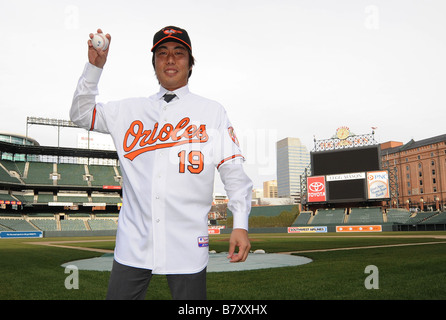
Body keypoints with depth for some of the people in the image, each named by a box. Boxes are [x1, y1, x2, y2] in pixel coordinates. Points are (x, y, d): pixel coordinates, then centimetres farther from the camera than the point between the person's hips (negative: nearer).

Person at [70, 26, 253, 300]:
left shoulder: (213, 112, 6)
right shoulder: (130, 110, 12)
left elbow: (233, 171, 2)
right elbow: (81, 114, 16)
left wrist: (241, 225, -8)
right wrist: (95, 66, 3)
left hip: (188, 245, -2)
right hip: (133, 243, 2)